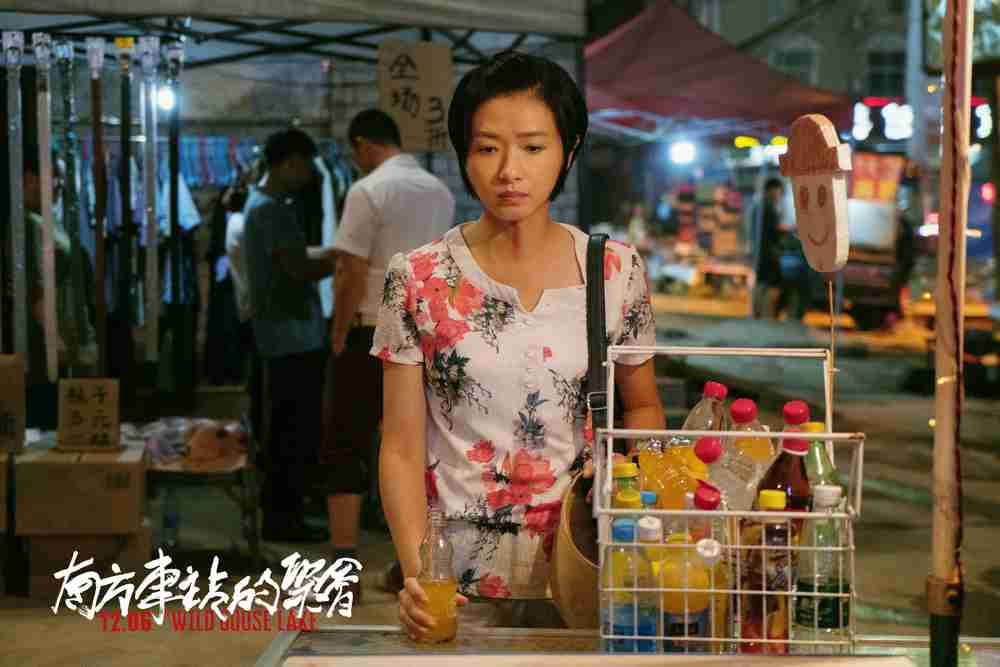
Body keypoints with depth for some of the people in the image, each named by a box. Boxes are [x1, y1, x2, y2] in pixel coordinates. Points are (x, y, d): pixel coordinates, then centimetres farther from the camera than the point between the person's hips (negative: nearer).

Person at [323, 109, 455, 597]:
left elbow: (352, 275, -15)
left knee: (346, 450, -1)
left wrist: (339, 339, -6)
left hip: (372, 335, -6)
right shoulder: (440, 191, 10)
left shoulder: (368, 191, -12)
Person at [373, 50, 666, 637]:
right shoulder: (418, 281, -6)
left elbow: (645, 408, 11)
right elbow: (402, 450, -4)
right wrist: (416, 570, -18)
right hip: (457, 577, -1)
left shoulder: (617, 271, -2)